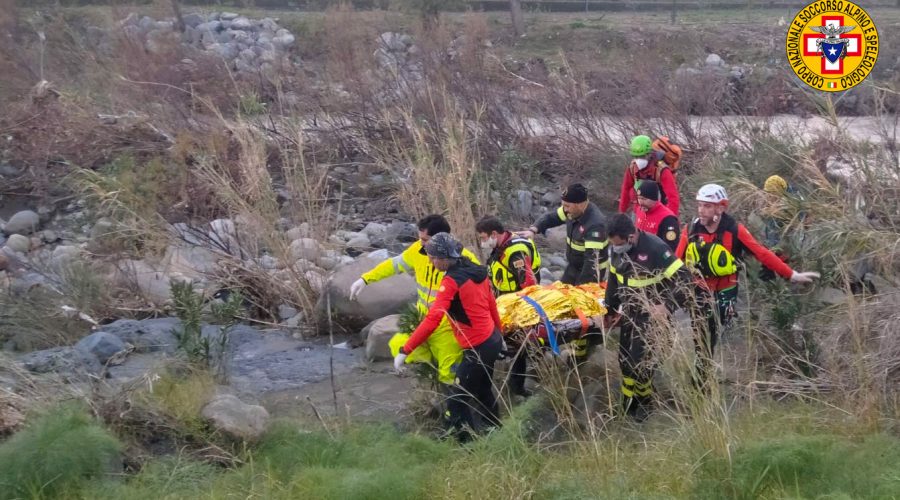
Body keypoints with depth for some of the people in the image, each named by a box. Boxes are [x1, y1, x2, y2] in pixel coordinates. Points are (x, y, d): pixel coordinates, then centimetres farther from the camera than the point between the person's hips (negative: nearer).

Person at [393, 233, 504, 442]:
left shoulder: (451, 281, -21)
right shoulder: (477, 271, 3)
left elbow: (432, 320, -28)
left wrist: (405, 350, -26)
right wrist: (499, 334, 28)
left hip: (478, 349, -9)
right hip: (493, 340, 9)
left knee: (457, 403, -1)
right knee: (483, 392, 28)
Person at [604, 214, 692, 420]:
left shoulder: (655, 248, -28)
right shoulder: (616, 249, -5)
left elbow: (684, 278, -27)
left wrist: (667, 305, -36)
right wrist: (610, 310, 18)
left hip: (651, 314, -7)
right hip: (629, 312, 7)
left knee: (639, 360, -8)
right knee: (625, 359, 11)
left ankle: (645, 401, 16)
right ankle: (629, 404, 29)